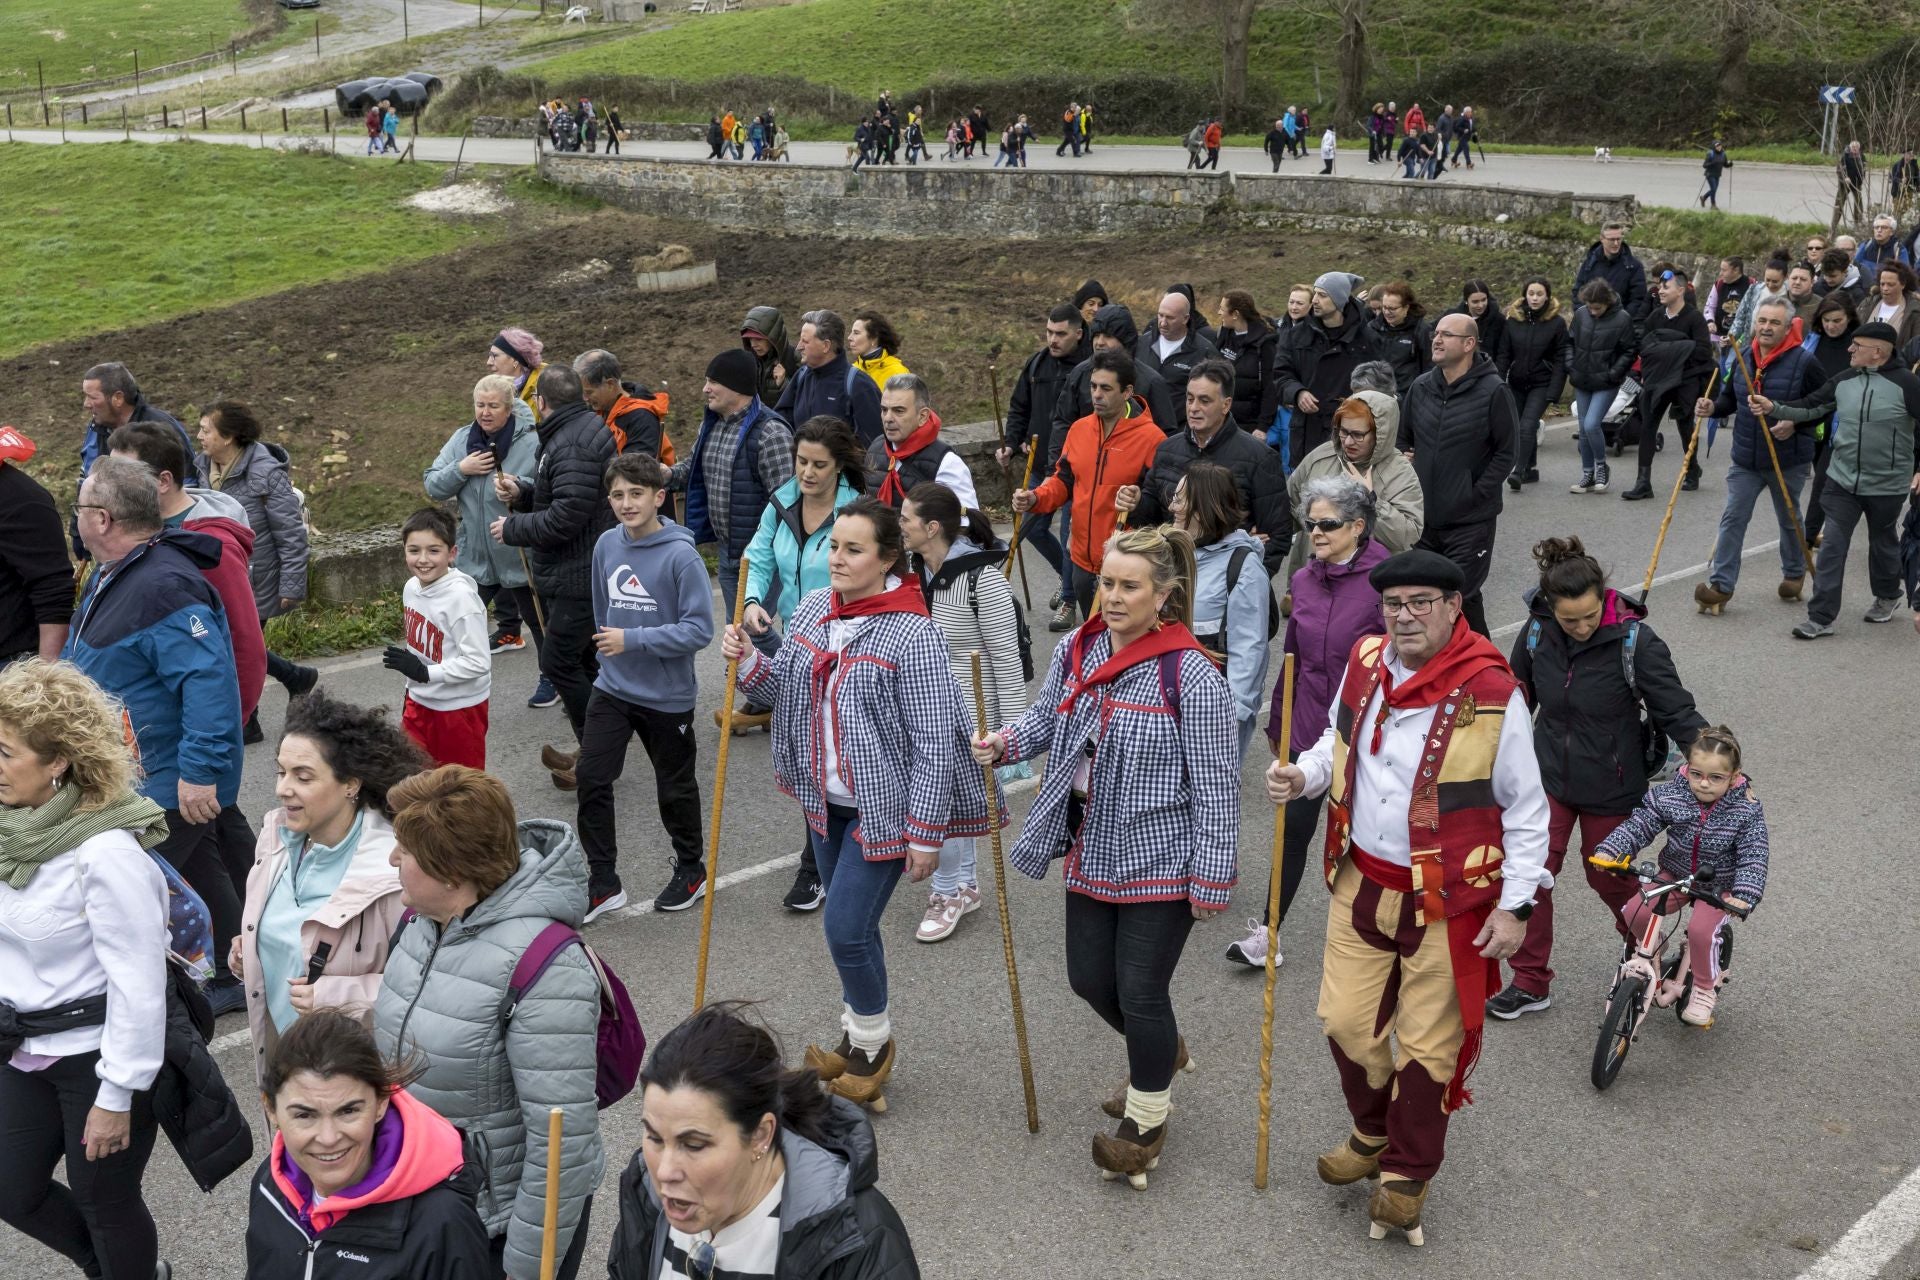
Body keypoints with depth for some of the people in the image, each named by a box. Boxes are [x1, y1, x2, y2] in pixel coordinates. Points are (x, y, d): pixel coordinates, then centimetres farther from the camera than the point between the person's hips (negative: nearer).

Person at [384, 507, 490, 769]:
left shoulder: (460, 597, -24)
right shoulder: (412, 588, 0)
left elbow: (478, 662, -25)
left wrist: (426, 673, -24)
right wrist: (413, 693, 19)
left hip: (458, 707, -7)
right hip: (419, 702, 7)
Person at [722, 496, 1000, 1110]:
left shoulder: (912, 634, -21)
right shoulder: (813, 610, 1)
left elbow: (935, 742, -19)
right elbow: (787, 687, 14)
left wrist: (926, 833, -18)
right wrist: (748, 661, -7)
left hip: (883, 807, -7)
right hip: (827, 801, 7)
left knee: (846, 929, -8)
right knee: (852, 926, 18)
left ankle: (872, 1042, 19)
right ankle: (862, 1042, 37)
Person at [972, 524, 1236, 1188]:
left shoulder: (1191, 675, -19)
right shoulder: (1075, 650, -1)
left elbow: (1215, 783, -15)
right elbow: (1045, 721, 14)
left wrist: (1212, 876, -13)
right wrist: (1005, 742, -8)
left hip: (1160, 860, -7)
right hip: (1091, 851, 7)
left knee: (1140, 991, 2)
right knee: (1089, 979, 17)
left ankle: (1146, 1119, 29)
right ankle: (1160, 1051, 49)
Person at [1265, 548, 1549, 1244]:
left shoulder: (1491, 691, -16)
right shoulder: (1364, 664, -1)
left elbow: (1526, 808, -8)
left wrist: (1515, 904, -10)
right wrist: (1302, 775, -4)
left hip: (1449, 899, -5)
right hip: (1362, 884, 5)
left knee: (1429, 1043, 8)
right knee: (1345, 1020, 11)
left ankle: (1406, 1175, 29)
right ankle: (1375, 1135, 39)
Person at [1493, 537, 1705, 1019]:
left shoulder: (1635, 640, -22)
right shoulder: (1537, 631, -10)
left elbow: (1678, 711, -17)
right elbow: (1517, 696, 7)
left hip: (1609, 785, -3)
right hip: (1549, 776, 3)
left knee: (1608, 877, 14)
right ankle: (1530, 982, 13)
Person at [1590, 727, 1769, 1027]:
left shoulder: (1746, 811, -20)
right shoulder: (1670, 795, -15)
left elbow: (1753, 858, -25)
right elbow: (1638, 826, -14)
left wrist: (1744, 896, -41)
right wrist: (1610, 850, -31)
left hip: (1718, 884, -3)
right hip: (1675, 874, 3)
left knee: (1701, 929, -25)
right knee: (1635, 912, -17)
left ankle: (1706, 987, 3)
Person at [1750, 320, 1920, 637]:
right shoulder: (1844, 381, 1)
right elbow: (1810, 408, 6)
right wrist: (1774, 408, -8)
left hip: (1887, 484, -3)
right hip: (1842, 480, 4)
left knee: (1883, 544, 17)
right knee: (1832, 546, -3)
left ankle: (1887, 597, 42)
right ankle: (1821, 617, -1)